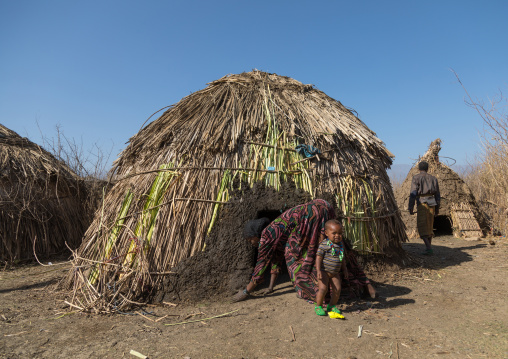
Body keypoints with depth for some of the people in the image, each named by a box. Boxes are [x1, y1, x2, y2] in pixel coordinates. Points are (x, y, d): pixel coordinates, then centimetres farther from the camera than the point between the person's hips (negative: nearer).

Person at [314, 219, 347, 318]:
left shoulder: (341, 245, 6)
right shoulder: (324, 245, -16)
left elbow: (343, 258, 19)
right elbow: (318, 257, -16)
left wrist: (344, 269, 20)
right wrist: (318, 270, -22)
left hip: (335, 273, 6)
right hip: (324, 272, -6)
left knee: (337, 289, 3)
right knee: (323, 288, -12)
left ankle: (332, 305, 24)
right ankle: (318, 306, 7)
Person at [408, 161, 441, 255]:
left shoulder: (416, 178, -2)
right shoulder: (433, 178, 14)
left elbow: (413, 193, -9)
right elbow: (437, 194, 15)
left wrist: (410, 207, -8)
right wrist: (437, 208, 22)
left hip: (422, 203, -5)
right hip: (431, 204, 5)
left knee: (422, 227, -4)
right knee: (429, 226, 14)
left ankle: (429, 248, -16)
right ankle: (429, 248, 19)